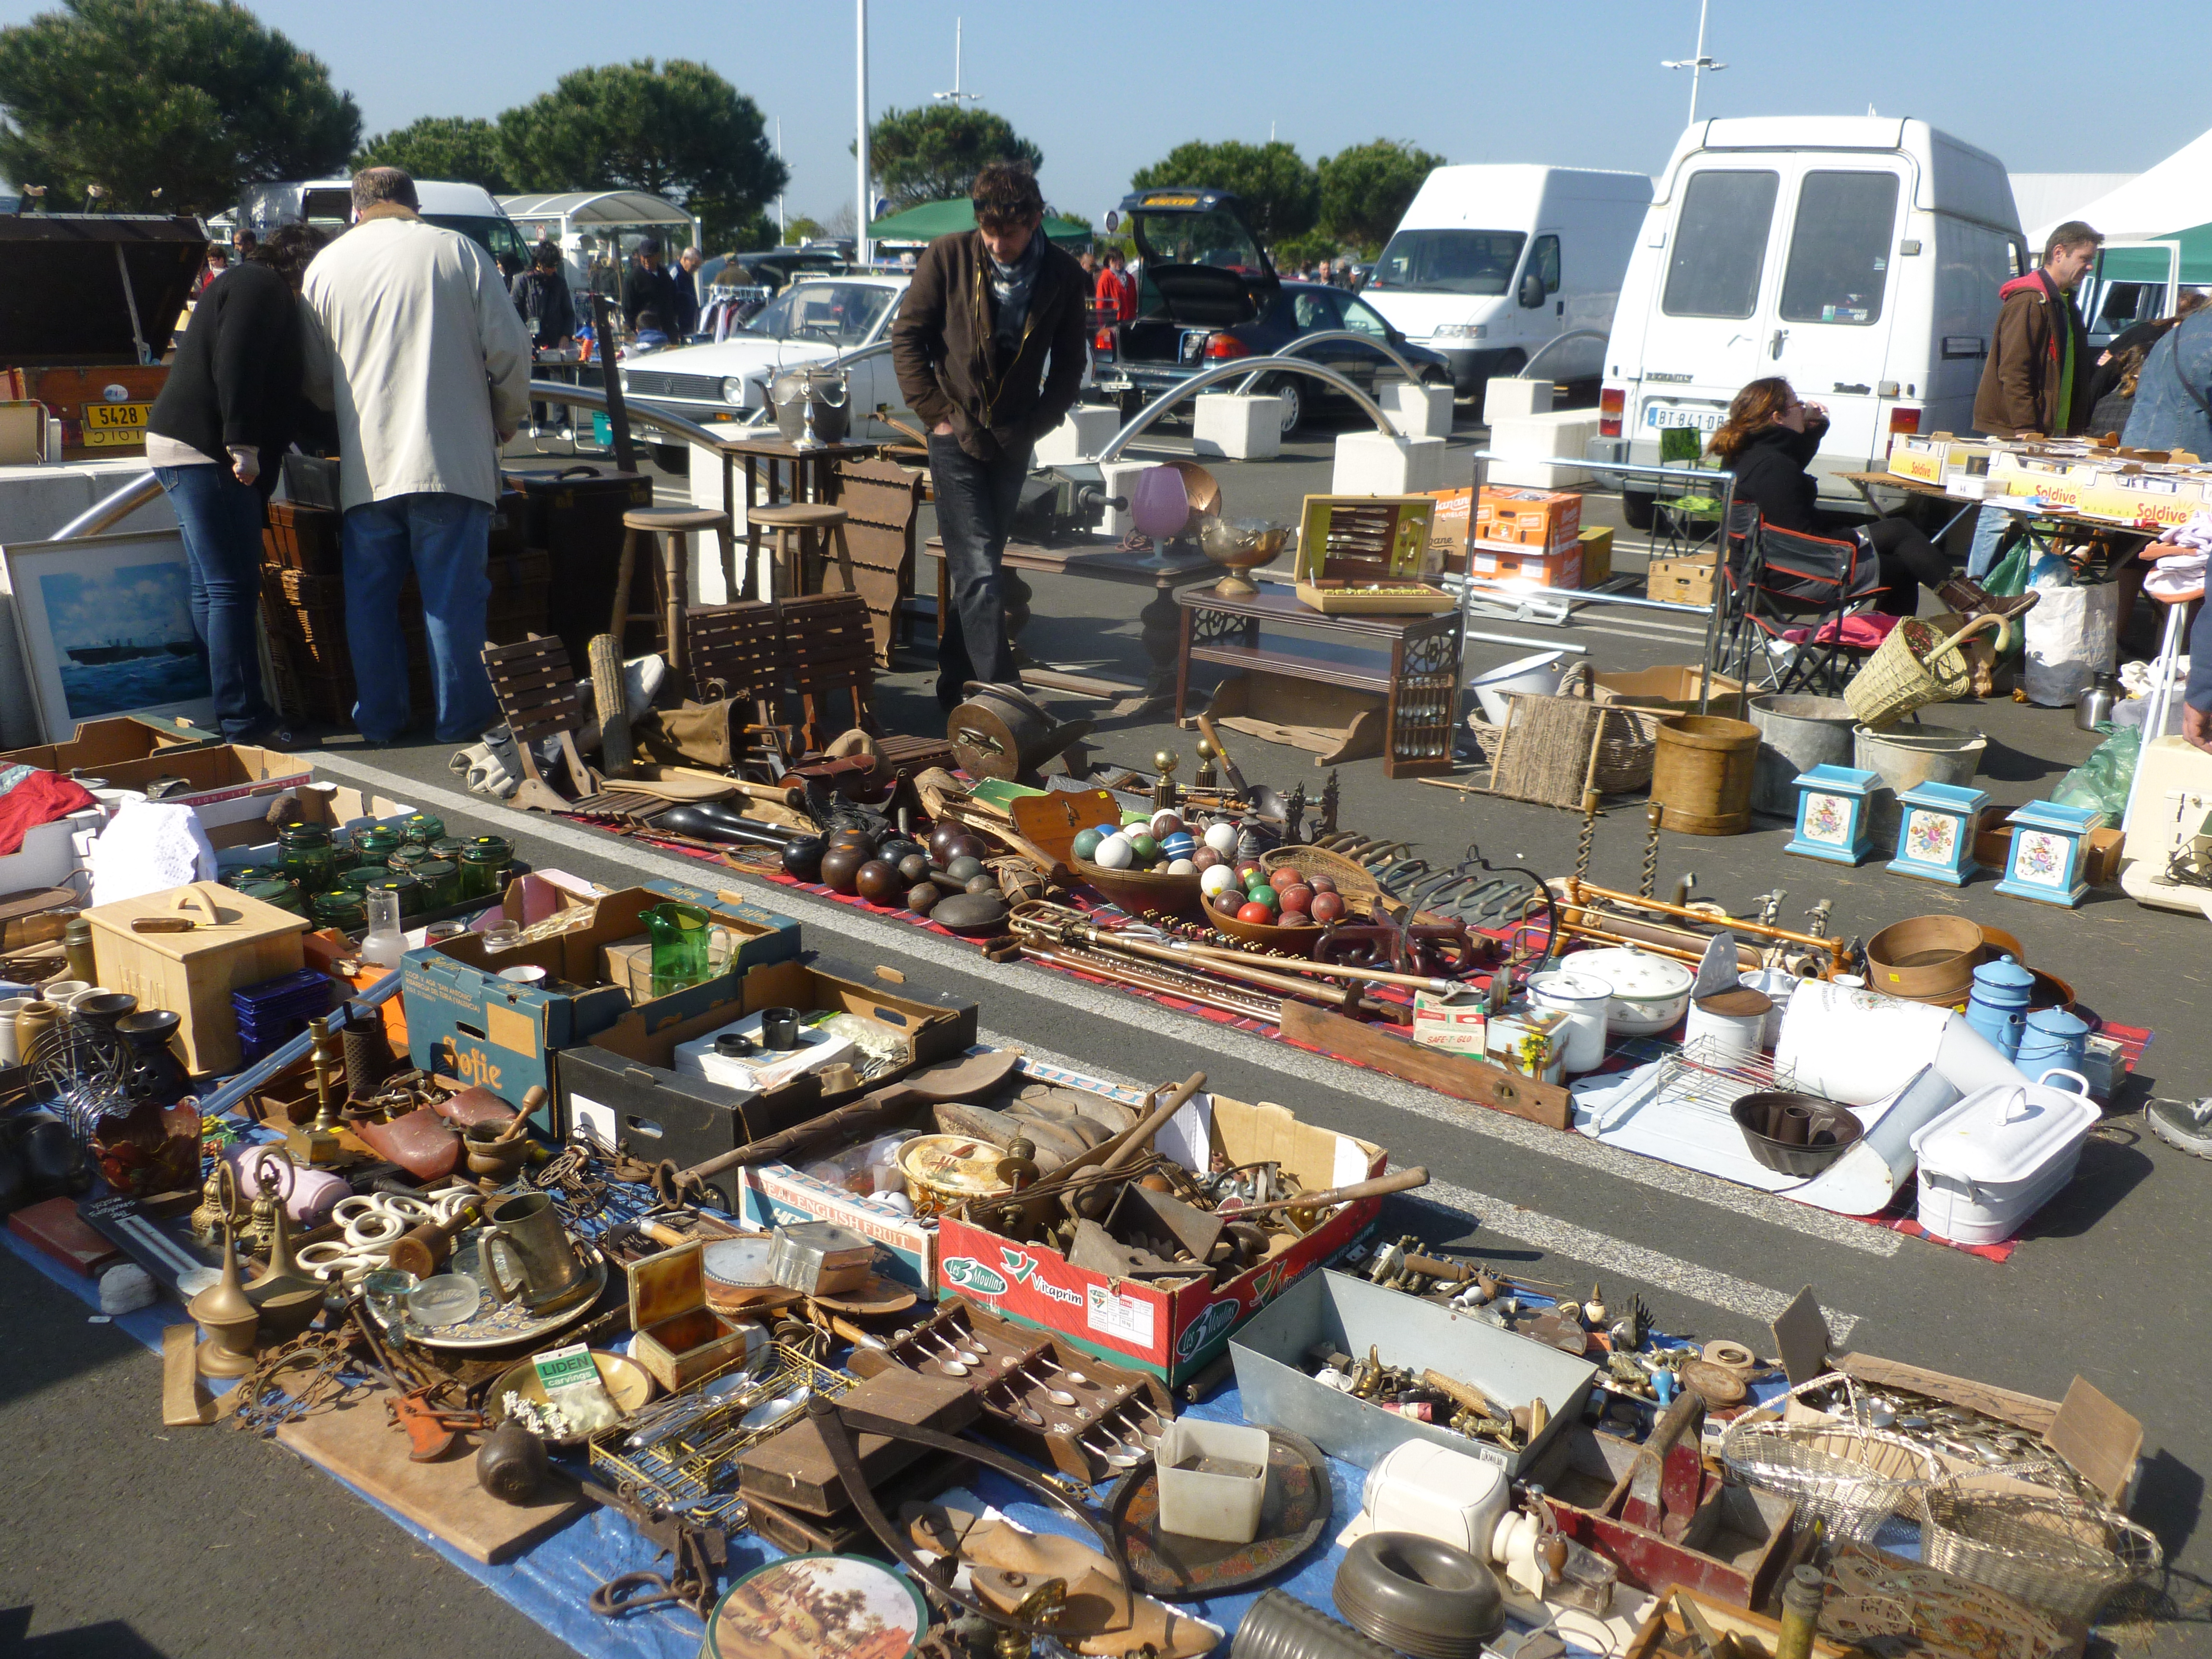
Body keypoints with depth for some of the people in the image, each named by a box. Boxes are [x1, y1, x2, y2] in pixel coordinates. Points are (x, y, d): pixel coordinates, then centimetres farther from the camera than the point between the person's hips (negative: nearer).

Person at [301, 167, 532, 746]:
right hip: (452, 459, -2)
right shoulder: (458, 251, 3)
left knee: (369, 595, 11)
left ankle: (380, 721, 16)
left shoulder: (327, 265, 10)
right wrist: (507, 418, 15)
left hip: (365, 465, 2)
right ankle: (461, 722, 5)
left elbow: (315, 378, 13)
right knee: (455, 595, 2)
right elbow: (510, 350, -2)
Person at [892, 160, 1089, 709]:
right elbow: (907, 338, -2)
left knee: (978, 567, 12)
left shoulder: (1063, 275, -2)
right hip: (957, 436, -3)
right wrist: (937, 413, -7)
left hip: (1012, 439, 3)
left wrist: (1034, 426, -1)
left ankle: (954, 683, 25)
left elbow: (1069, 364, 7)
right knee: (978, 572, -11)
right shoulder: (947, 258, -8)